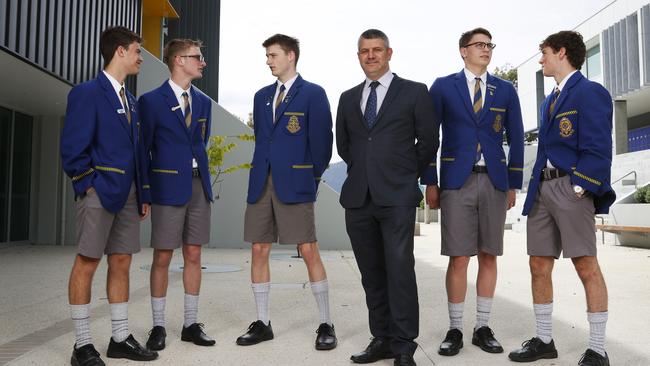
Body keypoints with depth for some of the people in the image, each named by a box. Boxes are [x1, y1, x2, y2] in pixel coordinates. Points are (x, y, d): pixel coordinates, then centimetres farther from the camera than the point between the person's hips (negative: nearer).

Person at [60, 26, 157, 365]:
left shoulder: (130, 101, 18)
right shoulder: (87, 92, -5)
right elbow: (72, 149, -10)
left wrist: (144, 193, 13)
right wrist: (89, 185, -12)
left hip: (128, 193, 7)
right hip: (99, 191, -7)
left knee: (121, 262, 9)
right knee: (87, 261, -1)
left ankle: (120, 338, 18)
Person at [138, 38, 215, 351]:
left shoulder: (203, 102, 12)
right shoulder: (151, 100, -3)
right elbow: (144, 146, 1)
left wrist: (198, 169, 13)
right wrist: (149, 186, 1)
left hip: (199, 185, 5)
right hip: (169, 186, -4)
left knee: (193, 256, 8)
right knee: (162, 257, 1)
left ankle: (191, 324, 18)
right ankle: (158, 327, 14)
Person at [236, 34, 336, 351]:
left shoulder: (313, 94, -2)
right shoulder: (262, 96, 16)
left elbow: (321, 140, -3)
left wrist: (313, 177, 2)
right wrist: (263, 173, 12)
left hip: (294, 184, -6)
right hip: (261, 183, 6)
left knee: (309, 252, -4)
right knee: (258, 251, 6)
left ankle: (326, 325, 10)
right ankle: (262, 323, 19)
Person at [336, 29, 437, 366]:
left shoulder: (414, 92, 4)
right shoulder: (348, 98, 15)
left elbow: (428, 142, 7)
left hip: (397, 197, -4)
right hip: (358, 198, 4)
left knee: (400, 270, -7)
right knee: (372, 274, 9)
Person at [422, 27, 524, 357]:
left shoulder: (505, 90, 11)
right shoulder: (443, 87, 5)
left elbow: (515, 140, 12)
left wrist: (514, 185, 6)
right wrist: (430, 183, -3)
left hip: (494, 181, 3)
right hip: (457, 181, -2)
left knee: (489, 256, 6)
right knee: (458, 258, -3)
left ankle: (482, 328, 18)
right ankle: (455, 330, 10)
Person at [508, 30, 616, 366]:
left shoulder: (590, 92, -4)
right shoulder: (549, 101, 22)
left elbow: (597, 149, -12)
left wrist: (579, 189, -18)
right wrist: (535, 187, 12)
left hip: (570, 188, -8)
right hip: (541, 188, 8)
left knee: (587, 266, -3)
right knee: (539, 267, 7)